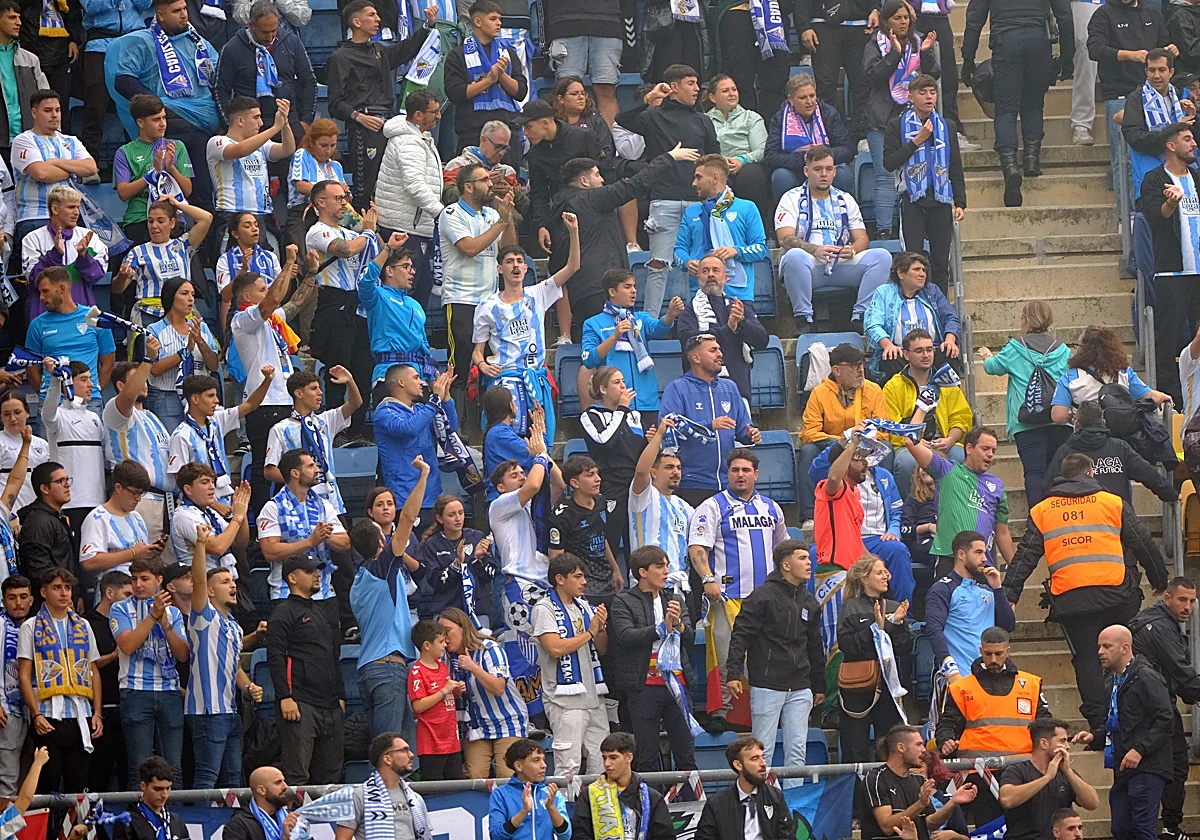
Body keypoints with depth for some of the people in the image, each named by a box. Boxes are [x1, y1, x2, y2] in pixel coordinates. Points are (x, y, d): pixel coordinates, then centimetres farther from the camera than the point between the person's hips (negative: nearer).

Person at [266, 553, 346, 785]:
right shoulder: (285, 613, -2)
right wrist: (285, 697, -19)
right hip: (300, 705, -9)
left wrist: (340, 696, 21)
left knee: (330, 775, 7)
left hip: (330, 707, 9)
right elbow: (275, 657, -11)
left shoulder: (322, 614, 25)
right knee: (297, 775, -13)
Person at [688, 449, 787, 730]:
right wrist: (708, 579, -22)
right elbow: (697, 547, -8)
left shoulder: (770, 508, 17)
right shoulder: (713, 507, 2)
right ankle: (719, 710, -5)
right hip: (728, 596, -4)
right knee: (725, 655, -8)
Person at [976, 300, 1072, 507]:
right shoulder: (1062, 350, 11)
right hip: (1060, 422, 3)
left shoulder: (1016, 347, 4)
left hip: (1027, 425, -3)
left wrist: (987, 356, 39)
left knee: (1034, 472, -10)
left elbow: (992, 367, 16)